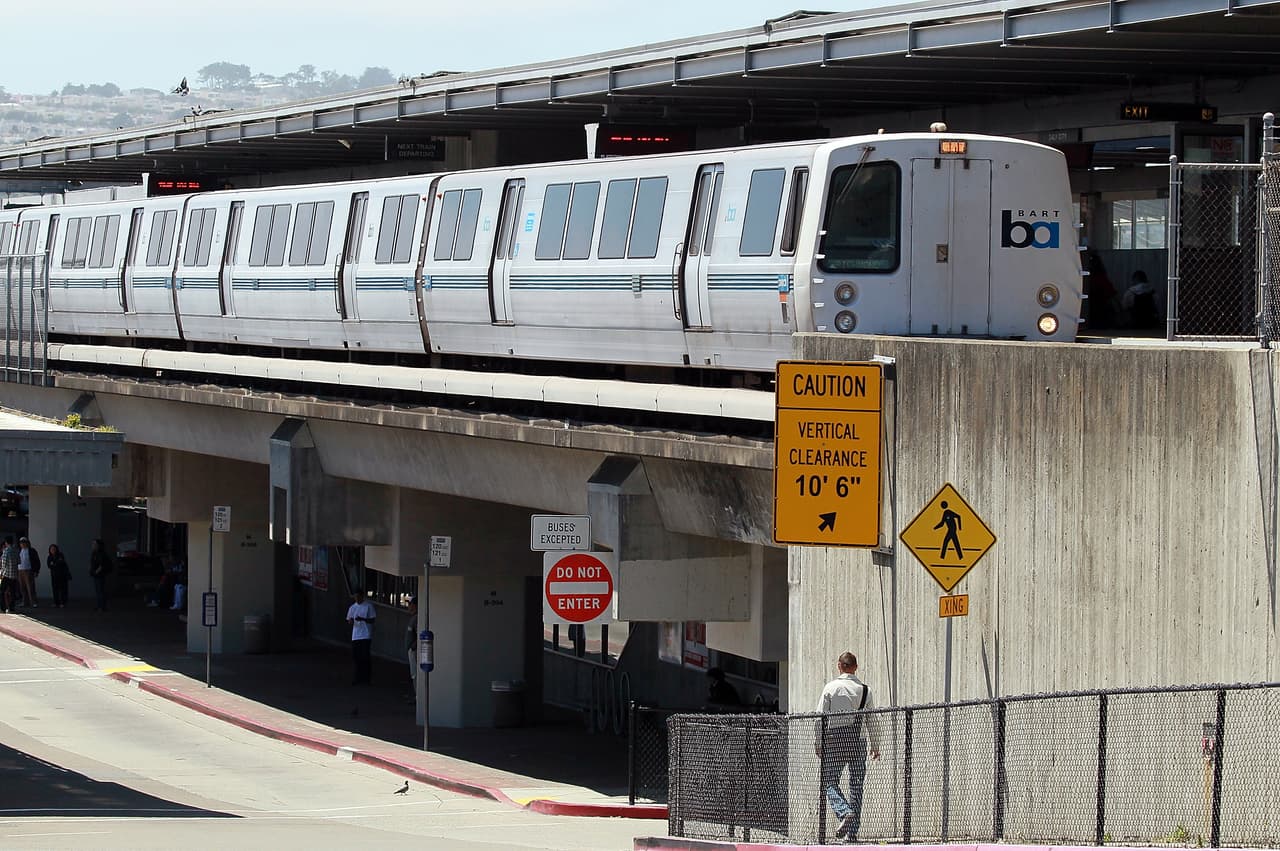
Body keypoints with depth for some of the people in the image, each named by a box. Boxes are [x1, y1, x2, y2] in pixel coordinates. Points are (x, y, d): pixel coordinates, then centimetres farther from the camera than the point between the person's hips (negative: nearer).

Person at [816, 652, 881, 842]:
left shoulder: (831, 687, -2)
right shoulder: (864, 689, 4)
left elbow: (821, 717, -3)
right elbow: (870, 720, 7)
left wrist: (819, 743, 5)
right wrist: (874, 744, 16)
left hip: (834, 738, -2)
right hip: (858, 740, 2)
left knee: (830, 782, 4)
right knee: (856, 786, 6)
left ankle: (845, 812, -23)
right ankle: (852, 832, 4)